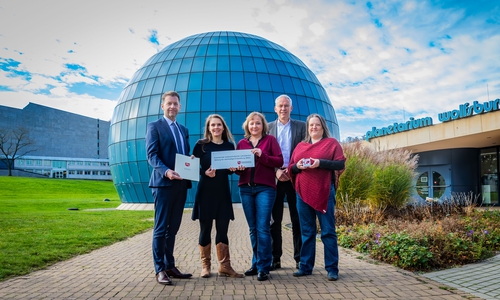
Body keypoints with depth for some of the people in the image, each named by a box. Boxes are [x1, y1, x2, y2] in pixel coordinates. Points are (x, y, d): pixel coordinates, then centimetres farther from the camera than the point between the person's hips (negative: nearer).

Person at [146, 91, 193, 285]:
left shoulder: (183, 130, 20)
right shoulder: (154, 126, 0)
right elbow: (151, 155, -10)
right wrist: (166, 171, -26)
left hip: (181, 184, 6)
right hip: (163, 183, -6)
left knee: (173, 228, 12)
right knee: (161, 228, -1)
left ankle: (170, 266, 21)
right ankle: (160, 270, 6)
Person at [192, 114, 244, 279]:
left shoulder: (229, 145, 7)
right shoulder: (201, 145, -1)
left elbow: (231, 169, 12)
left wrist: (233, 168, -10)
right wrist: (205, 172, -22)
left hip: (223, 192, 2)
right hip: (205, 191, -2)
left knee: (222, 229, 5)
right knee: (205, 229, 4)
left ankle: (225, 266, 12)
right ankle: (205, 265, 15)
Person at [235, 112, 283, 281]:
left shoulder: (270, 140, 5)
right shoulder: (241, 143, 13)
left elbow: (279, 161, -3)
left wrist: (262, 155, -15)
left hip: (265, 188, -3)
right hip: (246, 189, 4)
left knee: (262, 228, -7)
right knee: (253, 229, 9)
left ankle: (263, 267, 2)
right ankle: (256, 263, 21)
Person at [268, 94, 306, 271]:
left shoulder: (301, 126, 9)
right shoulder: (268, 128, 10)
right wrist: (276, 171, -9)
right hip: (274, 178, 1)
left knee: (297, 220, 4)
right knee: (274, 220, 3)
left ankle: (300, 258, 12)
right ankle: (275, 258, 10)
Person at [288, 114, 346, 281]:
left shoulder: (332, 143, 5)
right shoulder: (300, 146, 17)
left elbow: (340, 163, -5)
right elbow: (291, 168, 16)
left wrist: (320, 163, -17)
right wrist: (297, 165, -6)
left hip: (324, 193, -4)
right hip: (303, 193, 4)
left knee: (328, 232, 0)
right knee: (306, 232, 9)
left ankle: (332, 269, 7)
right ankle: (305, 266, 16)